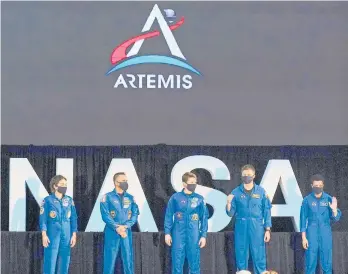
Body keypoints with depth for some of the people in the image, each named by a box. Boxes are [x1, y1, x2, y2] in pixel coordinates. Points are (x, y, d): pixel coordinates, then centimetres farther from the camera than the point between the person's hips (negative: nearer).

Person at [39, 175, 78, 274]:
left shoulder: (69, 200, 9)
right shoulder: (48, 200, -2)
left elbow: (73, 218, 11)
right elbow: (43, 218, -4)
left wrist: (74, 235, 5)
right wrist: (44, 235, -11)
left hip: (66, 235, 4)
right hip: (52, 235, -4)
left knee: (64, 262, 6)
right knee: (50, 261, -6)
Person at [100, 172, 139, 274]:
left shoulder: (130, 198, 11)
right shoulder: (107, 197, 0)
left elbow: (135, 214, 4)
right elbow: (105, 215, -8)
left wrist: (125, 226, -12)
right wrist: (117, 227, -16)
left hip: (126, 232, 3)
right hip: (112, 232, -3)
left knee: (128, 259, 3)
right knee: (110, 260, -4)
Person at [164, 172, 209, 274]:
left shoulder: (199, 199, 2)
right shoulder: (175, 197, -2)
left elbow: (204, 218, 5)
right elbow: (169, 216, 2)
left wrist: (203, 235, 0)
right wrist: (167, 233, -2)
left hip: (193, 235, 1)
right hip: (178, 234, -1)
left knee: (195, 262, 5)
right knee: (177, 262, 3)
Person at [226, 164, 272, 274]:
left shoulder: (261, 191, 3)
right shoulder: (236, 192, 4)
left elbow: (267, 211, 4)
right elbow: (231, 213, 5)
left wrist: (268, 230, -1)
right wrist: (229, 203, -15)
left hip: (257, 228, -1)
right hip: (241, 228, 1)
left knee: (259, 258, 0)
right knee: (241, 258, 6)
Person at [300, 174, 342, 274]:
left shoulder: (329, 199, 1)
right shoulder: (307, 200, -1)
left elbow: (335, 219, 1)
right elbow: (303, 219, 2)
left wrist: (334, 210, -20)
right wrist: (304, 237, -3)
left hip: (326, 235, 1)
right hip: (312, 235, -1)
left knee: (327, 263, 3)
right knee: (311, 263, 0)